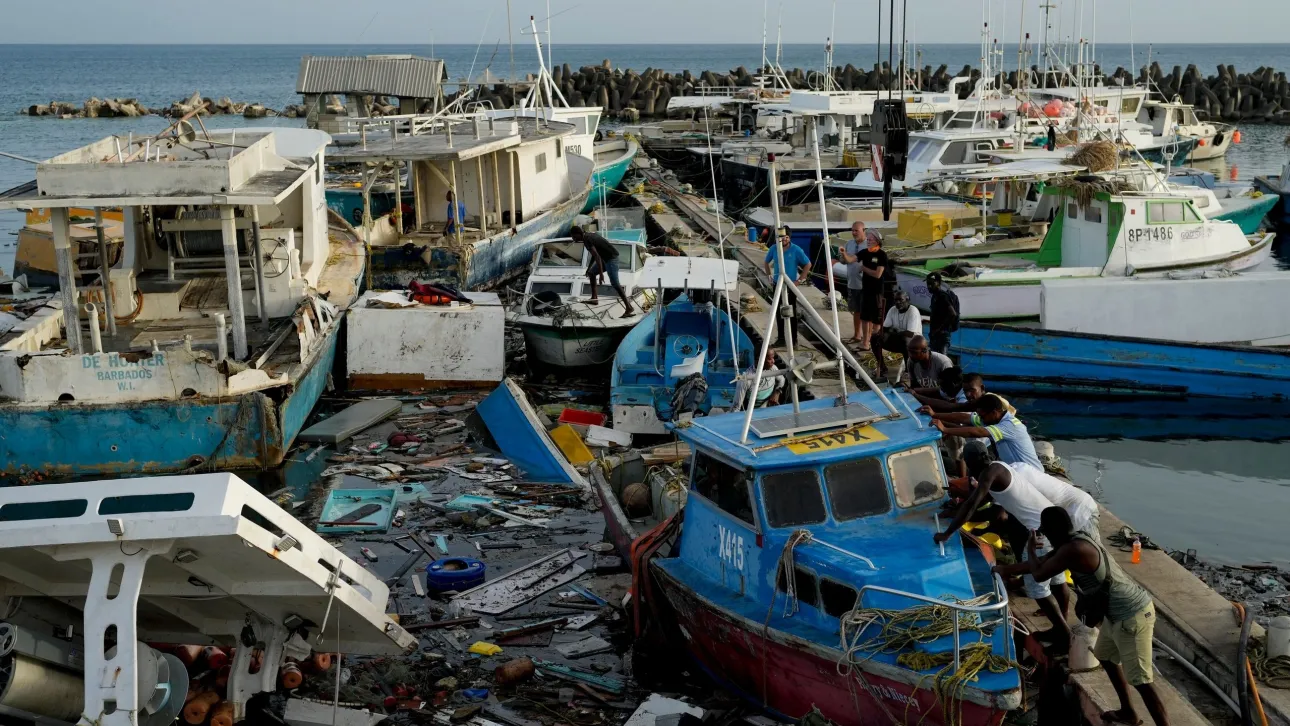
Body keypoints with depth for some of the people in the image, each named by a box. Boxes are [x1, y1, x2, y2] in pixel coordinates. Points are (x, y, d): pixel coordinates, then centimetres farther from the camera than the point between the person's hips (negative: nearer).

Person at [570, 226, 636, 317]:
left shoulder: (586, 240, -16)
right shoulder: (589, 235, 14)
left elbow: (597, 256, -23)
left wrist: (601, 274, -24)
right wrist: (589, 267, 32)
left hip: (610, 258, -10)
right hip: (606, 257, 10)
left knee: (615, 284, -16)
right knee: (592, 272, 23)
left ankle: (629, 308, -22)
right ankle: (594, 298, 27)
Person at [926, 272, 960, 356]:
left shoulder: (943, 296, -15)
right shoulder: (935, 296, 14)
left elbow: (953, 314, -24)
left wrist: (939, 328, -20)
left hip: (942, 334, -10)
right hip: (936, 334, 10)